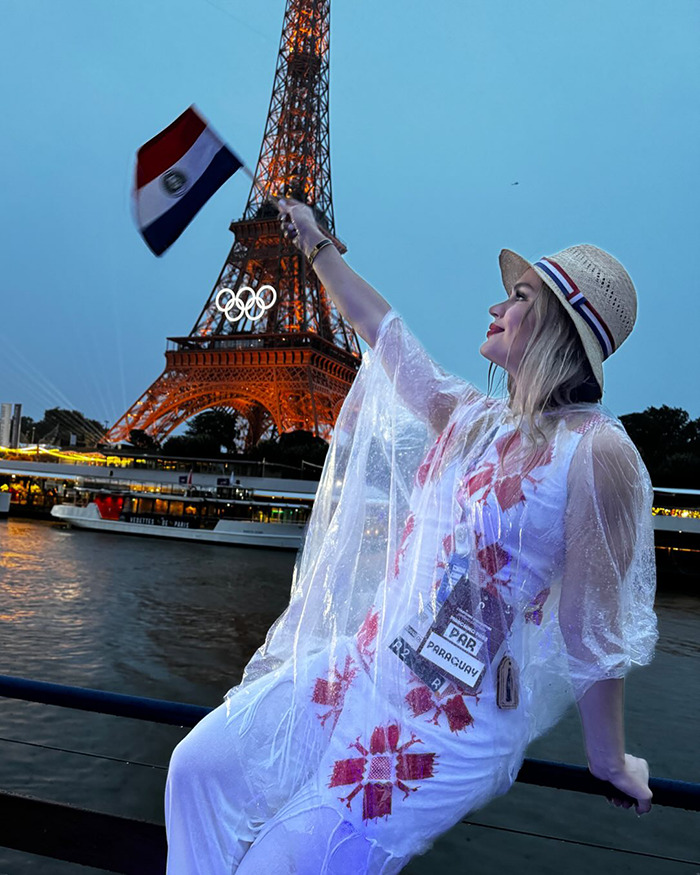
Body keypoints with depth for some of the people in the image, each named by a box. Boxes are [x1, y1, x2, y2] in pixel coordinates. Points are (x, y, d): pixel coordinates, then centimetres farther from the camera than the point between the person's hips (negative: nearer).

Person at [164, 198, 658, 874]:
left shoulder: (595, 450, -17)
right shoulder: (469, 417, 5)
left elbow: (594, 629, -13)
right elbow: (383, 330, 15)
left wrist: (610, 759, -2)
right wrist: (316, 247, 25)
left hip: (455, 720, -6)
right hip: (364, 663, 7)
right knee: (199, 767, 4)